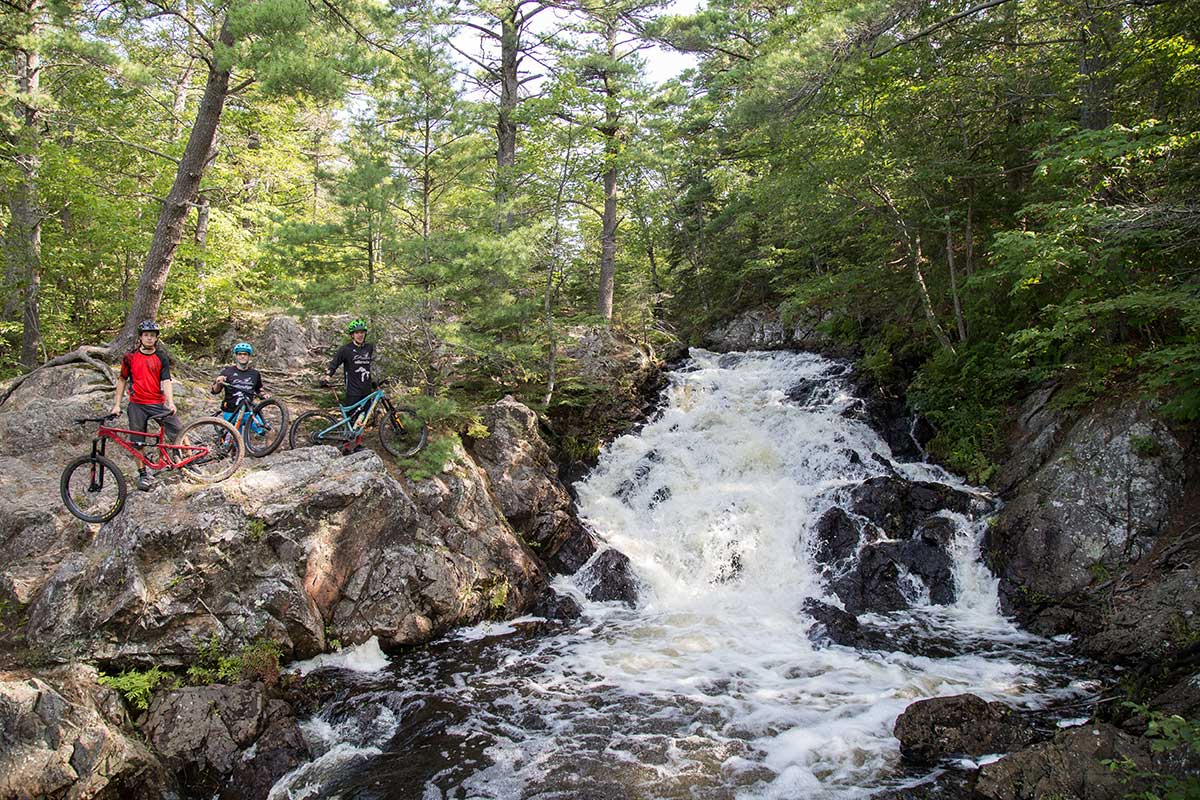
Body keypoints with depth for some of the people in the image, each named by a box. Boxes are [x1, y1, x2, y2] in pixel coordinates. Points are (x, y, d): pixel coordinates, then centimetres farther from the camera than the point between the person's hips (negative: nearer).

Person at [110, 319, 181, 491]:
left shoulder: (162, 358, 2)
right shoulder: (130, 357, 5)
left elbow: (166, 381, -7)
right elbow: (122, 380, 11)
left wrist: (171, 403, -21)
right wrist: (117, 404, 7)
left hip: (158, 403, -1)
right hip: (137, 405, 1)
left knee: (179, 431, -12)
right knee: (138, 442, 4)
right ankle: (143, 474, 15)